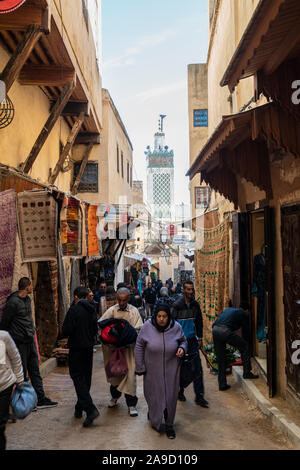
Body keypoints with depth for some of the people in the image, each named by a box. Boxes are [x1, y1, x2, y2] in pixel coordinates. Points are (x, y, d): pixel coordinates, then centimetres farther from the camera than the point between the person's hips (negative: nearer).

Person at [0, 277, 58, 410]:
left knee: (35, 371, 11)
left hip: (30, 340, 8)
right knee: (22, 374, 2)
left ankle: (41, 399, 16)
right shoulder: (13, 302, -17)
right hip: (19, 343, -8)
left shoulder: (27, 299, 11)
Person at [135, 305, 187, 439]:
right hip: (152, 369, 0)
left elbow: (183, 341, 8)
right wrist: (140, 367, -4)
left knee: (170, 396, 5)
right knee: (153, 394, 12)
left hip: (171, 369, 0)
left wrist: (182, 348, -16)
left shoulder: (176, 327, -11)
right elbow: (139, 347, -5)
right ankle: (154, 419, 44)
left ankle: (169, 424, 26)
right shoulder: (147, 326, -14)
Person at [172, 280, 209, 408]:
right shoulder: (177, 305, -10)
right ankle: (180, 392, 26)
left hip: (192, 340, 4)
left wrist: (200, 338, 14)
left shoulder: (195, 305, 5)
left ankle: (199, 396, 6)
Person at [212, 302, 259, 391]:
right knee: (244, 347, 13)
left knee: (220, 359, 15)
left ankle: (222, 384, 19)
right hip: (225, 331, -6)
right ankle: (247, 373, 17)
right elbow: (246, 332, 21)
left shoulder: (228, 310, 34)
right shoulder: (244, 315, 17)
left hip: (215, 330, 7)